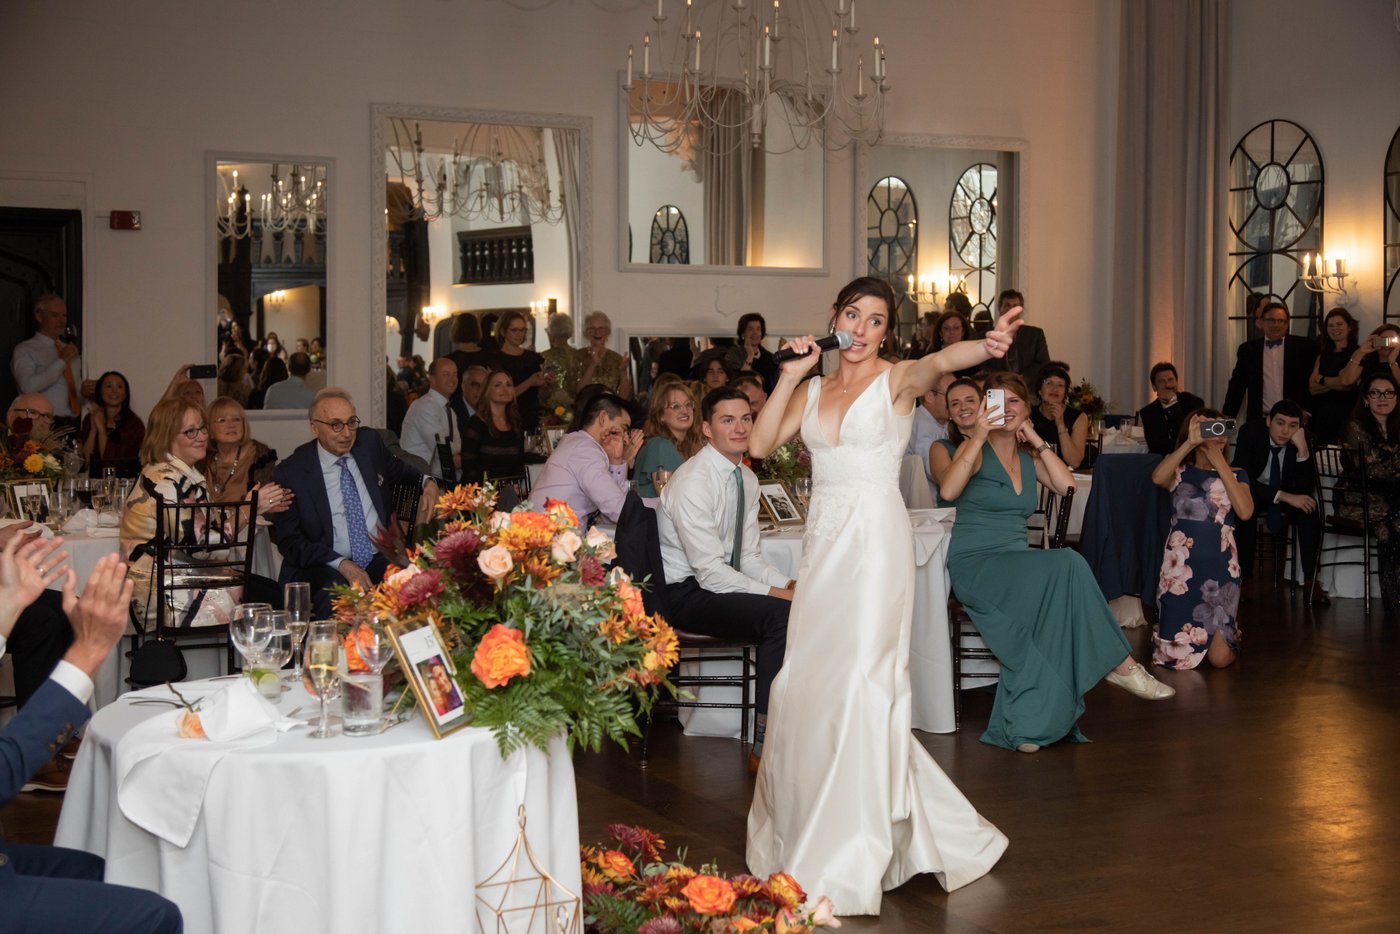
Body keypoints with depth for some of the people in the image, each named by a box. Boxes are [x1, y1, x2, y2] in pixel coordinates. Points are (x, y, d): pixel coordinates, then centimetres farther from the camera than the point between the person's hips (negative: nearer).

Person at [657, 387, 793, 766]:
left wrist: (789, 584, -7)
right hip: (685, 594, -8)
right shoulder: (693, 482, -20)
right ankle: (765, 746, -21)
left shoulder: (746, 479, 8)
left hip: (720, 581, 8)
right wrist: (775, 592, -22)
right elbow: (711, 572, -23)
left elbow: (749, 556, 11)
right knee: (779, 615, -27)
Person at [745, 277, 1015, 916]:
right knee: (806, 684, 7)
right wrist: (790, 376, -1)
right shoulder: (813, 389, 13)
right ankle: (807, 831, 26)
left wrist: (986, 346, -46)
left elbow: (938, 362, -25)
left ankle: (851, 861, -1)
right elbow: (761, 444, 5)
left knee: (861, 681, -8)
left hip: (876, 540, -5)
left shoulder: (896, 380, -2)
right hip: (823, 540, 5)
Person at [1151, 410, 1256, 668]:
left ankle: (1224, 633, 29)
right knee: (1177, 658, -2)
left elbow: (1245, 512, -13)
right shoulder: (1179, 470, 4)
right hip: (1181, 565, 0)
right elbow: (1157, 478, -20)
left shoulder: (1235, 474, 7)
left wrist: (1219, 462, -14)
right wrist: (1190, 443, -25)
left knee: (1220, 658, -5)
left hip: (1221, 566, 0)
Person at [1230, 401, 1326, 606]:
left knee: (1310, 508, -26)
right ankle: (1245, 577, -25)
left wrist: (1302, 449, -33)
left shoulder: (1302, 441, -15)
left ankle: (1310, 581, -21)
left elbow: (1306, 488, -20)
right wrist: (1285, 497, -37)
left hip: (1286, 494, 3)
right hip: (1250, 492, -2)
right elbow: (1243, 479, -28)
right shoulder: (1250, 432, -21)